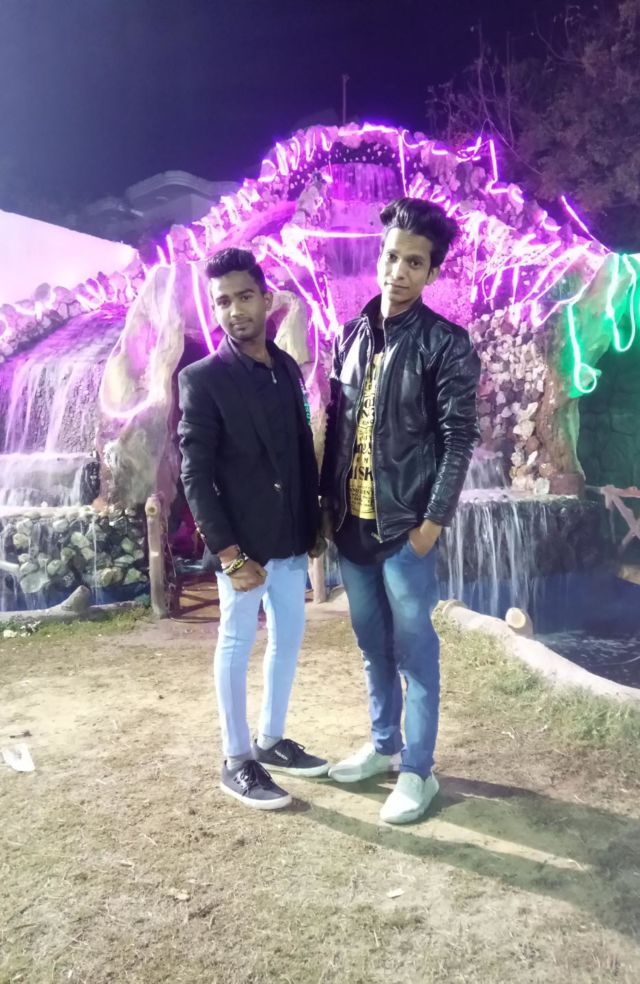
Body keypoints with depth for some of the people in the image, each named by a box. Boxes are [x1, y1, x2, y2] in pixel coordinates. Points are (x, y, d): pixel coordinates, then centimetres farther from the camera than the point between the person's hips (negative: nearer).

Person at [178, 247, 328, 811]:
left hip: (291, 538, 6)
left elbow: (305, 451, 11)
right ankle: (237, 762, 21)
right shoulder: (202, 379, -10)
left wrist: (314, 523, 8)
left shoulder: (287, 369, 8)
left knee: (289, 640, 15)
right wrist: (228, 552, -17)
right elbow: (194, 474, -13)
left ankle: (272, 741, 33)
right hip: (243, 543, -6)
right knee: (237, 647, 6)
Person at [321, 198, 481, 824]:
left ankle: (418, 770, 19)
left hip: (405, 524, -5)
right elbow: (335, 426, 11)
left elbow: (459, 440, -9)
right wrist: (327, 501, 8)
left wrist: (433, 520, -13)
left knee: (414, 650, 5)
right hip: (351, 520, 5)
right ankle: (383, 745, 34)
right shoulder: (351, 336, 9)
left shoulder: (446, 344, -7)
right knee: (372, 644, 17)